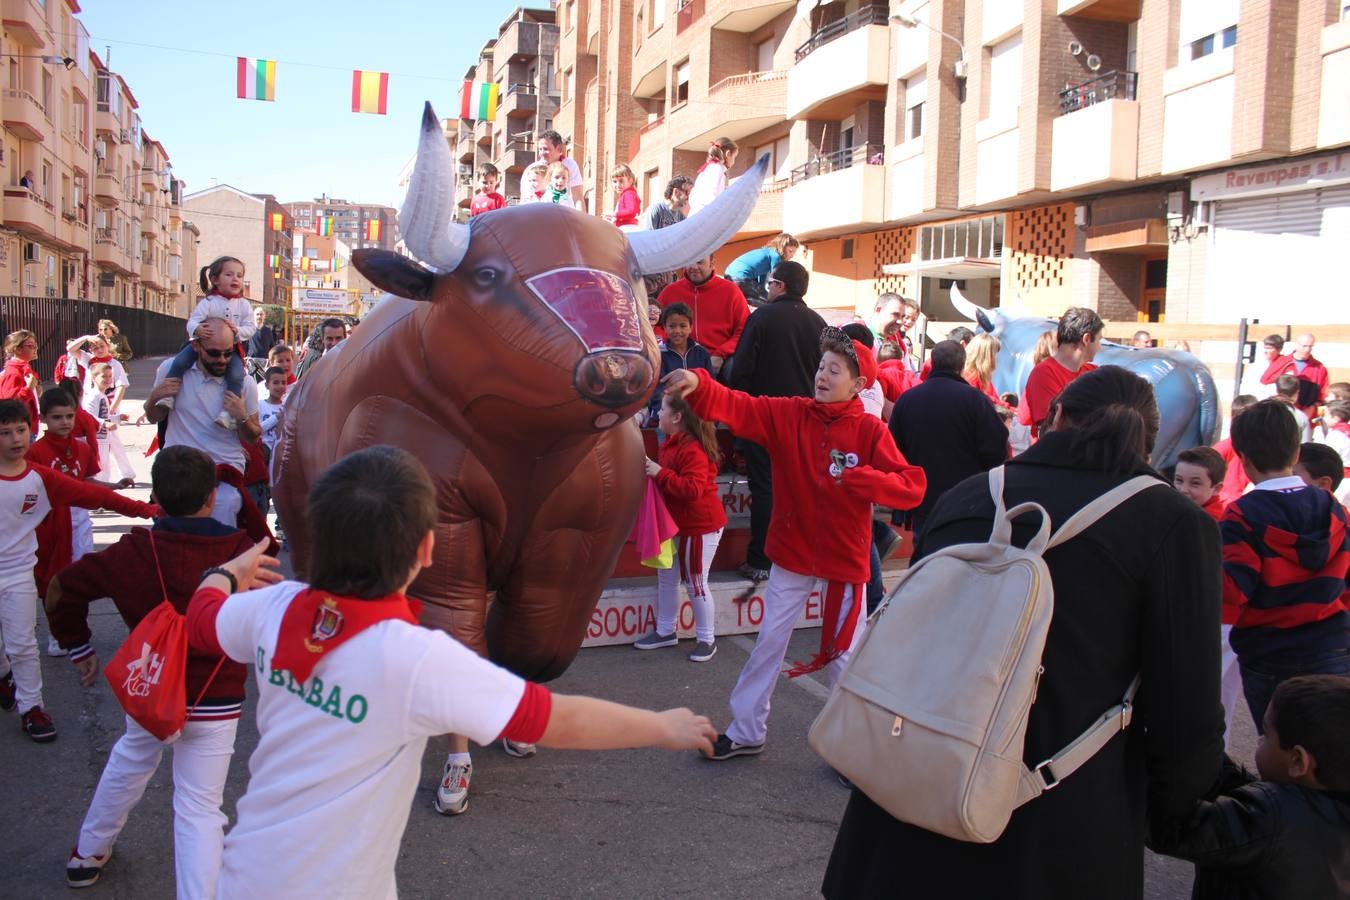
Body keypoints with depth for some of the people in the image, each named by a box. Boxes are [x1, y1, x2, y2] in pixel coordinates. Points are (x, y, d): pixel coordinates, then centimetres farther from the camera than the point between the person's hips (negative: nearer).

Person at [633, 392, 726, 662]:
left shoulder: (691, 449, -24)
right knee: (666, 578, 16)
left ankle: (706, 639, 14)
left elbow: (692, 489, -33)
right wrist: (652, 470, 4)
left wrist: (660, 473, -31)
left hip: (700, 526, -10)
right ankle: (665, 631, 29)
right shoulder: (672, 444, 8)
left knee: (695, 582, 0)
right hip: (679, 524, 10)